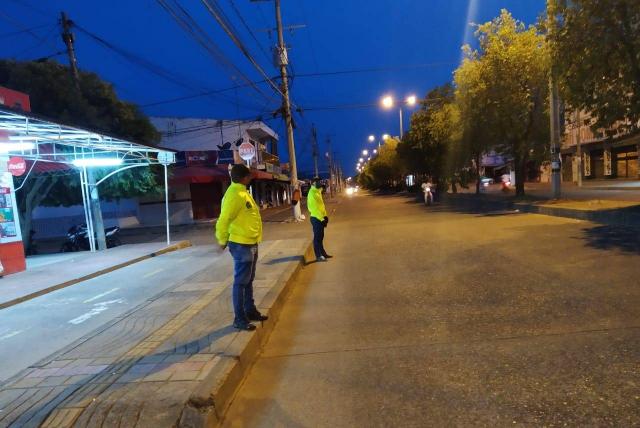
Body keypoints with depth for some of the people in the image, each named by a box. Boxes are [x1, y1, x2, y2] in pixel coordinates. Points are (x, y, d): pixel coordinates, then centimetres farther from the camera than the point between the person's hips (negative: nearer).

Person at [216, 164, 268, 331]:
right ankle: (240, 319, 9)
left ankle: (250, 311, 31)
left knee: (248, 281, 18)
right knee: (241, 282, -1)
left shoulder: (242, 192, 13)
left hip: (250, 244, 10)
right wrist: (223, 241, -12)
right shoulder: (235, 194, -20)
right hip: (241, 245, -10)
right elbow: (223, 220, -23)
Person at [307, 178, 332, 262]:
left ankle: (323, 253, 25)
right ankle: (318, 256, 3)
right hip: (316, 218, -9)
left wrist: (325, 216, 11)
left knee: (321, 236, 16)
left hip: (320, 218, 9)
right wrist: (322, 218, -22)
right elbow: (314, 208, -22)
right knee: (317, 237, -3)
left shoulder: (318, 192, 14)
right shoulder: (312, 193, -17)